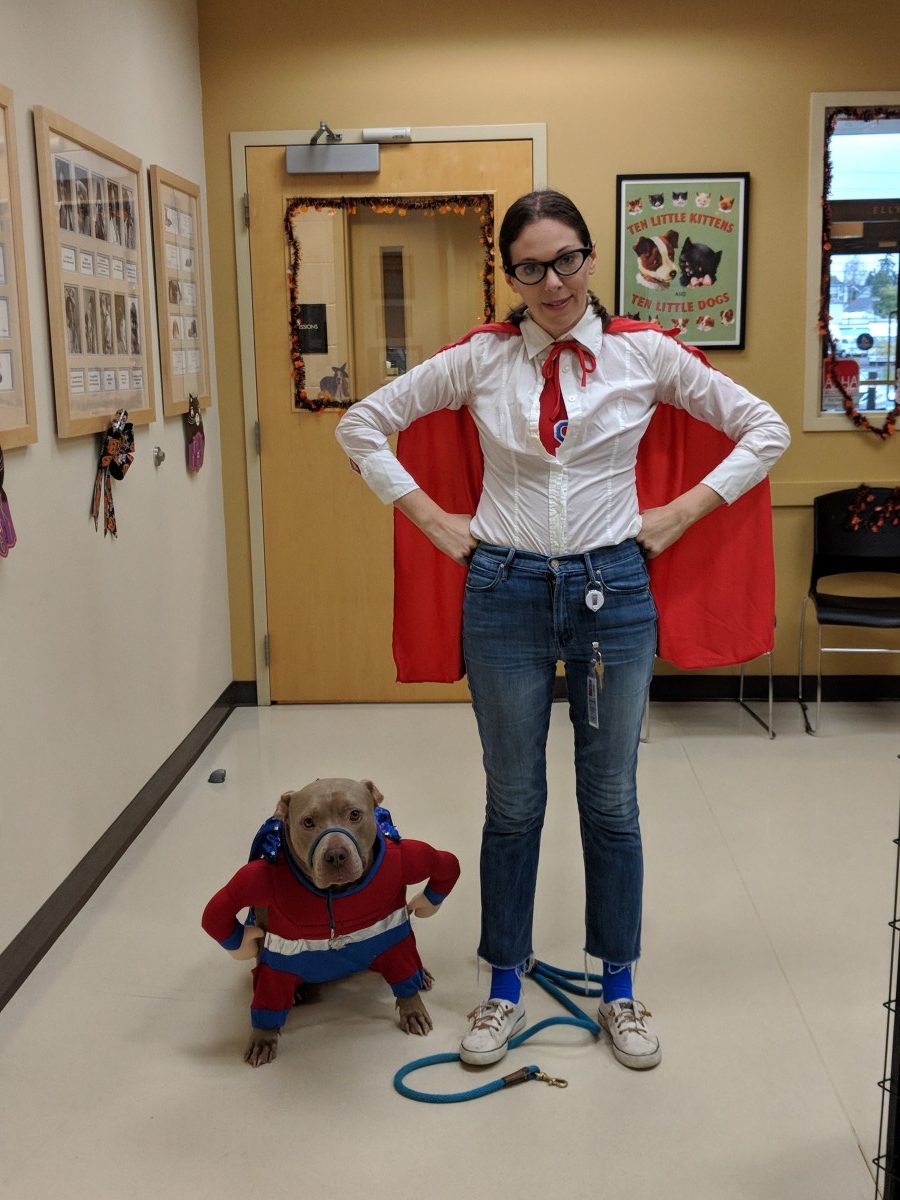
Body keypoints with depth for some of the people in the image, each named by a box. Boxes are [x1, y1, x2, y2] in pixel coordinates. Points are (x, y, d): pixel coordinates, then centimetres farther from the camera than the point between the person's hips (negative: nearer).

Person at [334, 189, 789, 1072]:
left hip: (613, 590, 0)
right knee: (513, 802, 11)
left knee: (610, 800, 12)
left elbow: (764, 430, 3)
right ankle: (505, 987, 30)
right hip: (506, 593, 0)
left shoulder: (644, 355, -2)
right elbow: (363, 423, 6)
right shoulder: (478, 360, -1)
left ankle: (618, 987, 31)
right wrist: (433, 520, 0)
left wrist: (681, 514, -3)